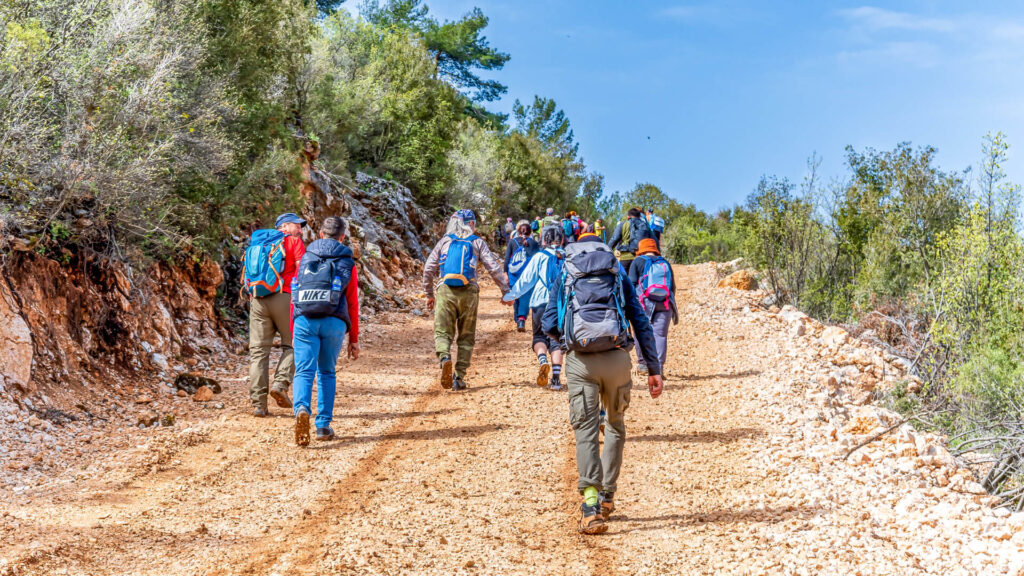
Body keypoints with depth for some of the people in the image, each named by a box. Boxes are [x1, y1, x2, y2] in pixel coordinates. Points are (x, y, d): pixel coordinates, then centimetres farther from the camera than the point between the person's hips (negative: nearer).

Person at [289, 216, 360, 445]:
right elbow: (352, 304, 10)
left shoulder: (305, 258, 15)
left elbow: (294, 296, 13)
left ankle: (301, 409, -30)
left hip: (305, 321, 0)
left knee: (304, 372, -1)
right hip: (334, 323, 0)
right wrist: (354, 339, 15)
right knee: (326, 373, 15)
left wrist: (292, 331, 18)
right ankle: (324, 425, 13)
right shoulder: (347, 263, 11)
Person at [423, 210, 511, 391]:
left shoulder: (445, 241, 12)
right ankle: (458, 378, 6)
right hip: (468, 292, 0)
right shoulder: (477, 242, 8)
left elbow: (429, 268, 10)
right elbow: (494, 268, 1)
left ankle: (444, 357, -31)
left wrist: (429, 294, 19)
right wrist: (505, 291, 8)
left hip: (445, 291, 0)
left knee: (442, 332, 2)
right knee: (466, 337, 10)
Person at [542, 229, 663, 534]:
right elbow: (641, 323, 10)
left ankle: (591, 506, -14)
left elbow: (549, 325, 8)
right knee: (615, 424, 23)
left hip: (580, 361, -1)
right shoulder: (619, 274, 18)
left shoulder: (565, 276, 17)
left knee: (585, 431, 1)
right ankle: (607, 495, 28)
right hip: (617, 358, 1)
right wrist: (654, 369, 10)